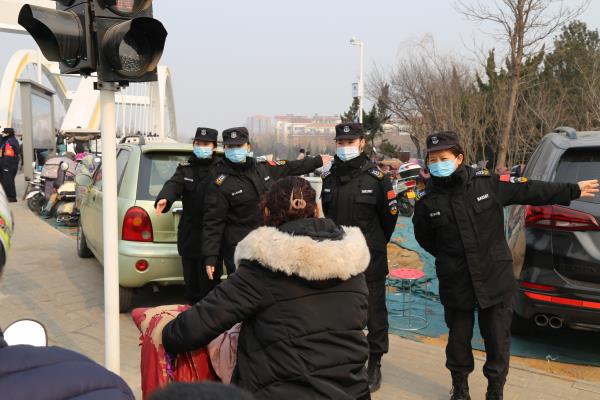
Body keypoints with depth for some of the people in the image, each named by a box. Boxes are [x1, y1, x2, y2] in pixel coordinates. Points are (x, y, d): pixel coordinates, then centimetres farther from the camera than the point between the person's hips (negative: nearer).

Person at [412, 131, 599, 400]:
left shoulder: (488, 183, -8)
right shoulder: (428, 202, -6)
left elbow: (531, 190, 2)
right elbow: (425, 238, 11)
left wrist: (573, 190, 10)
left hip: (495, 279, 0)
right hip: (455, 285, 1)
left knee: (498, 342, 10)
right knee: (458, 340, 15)